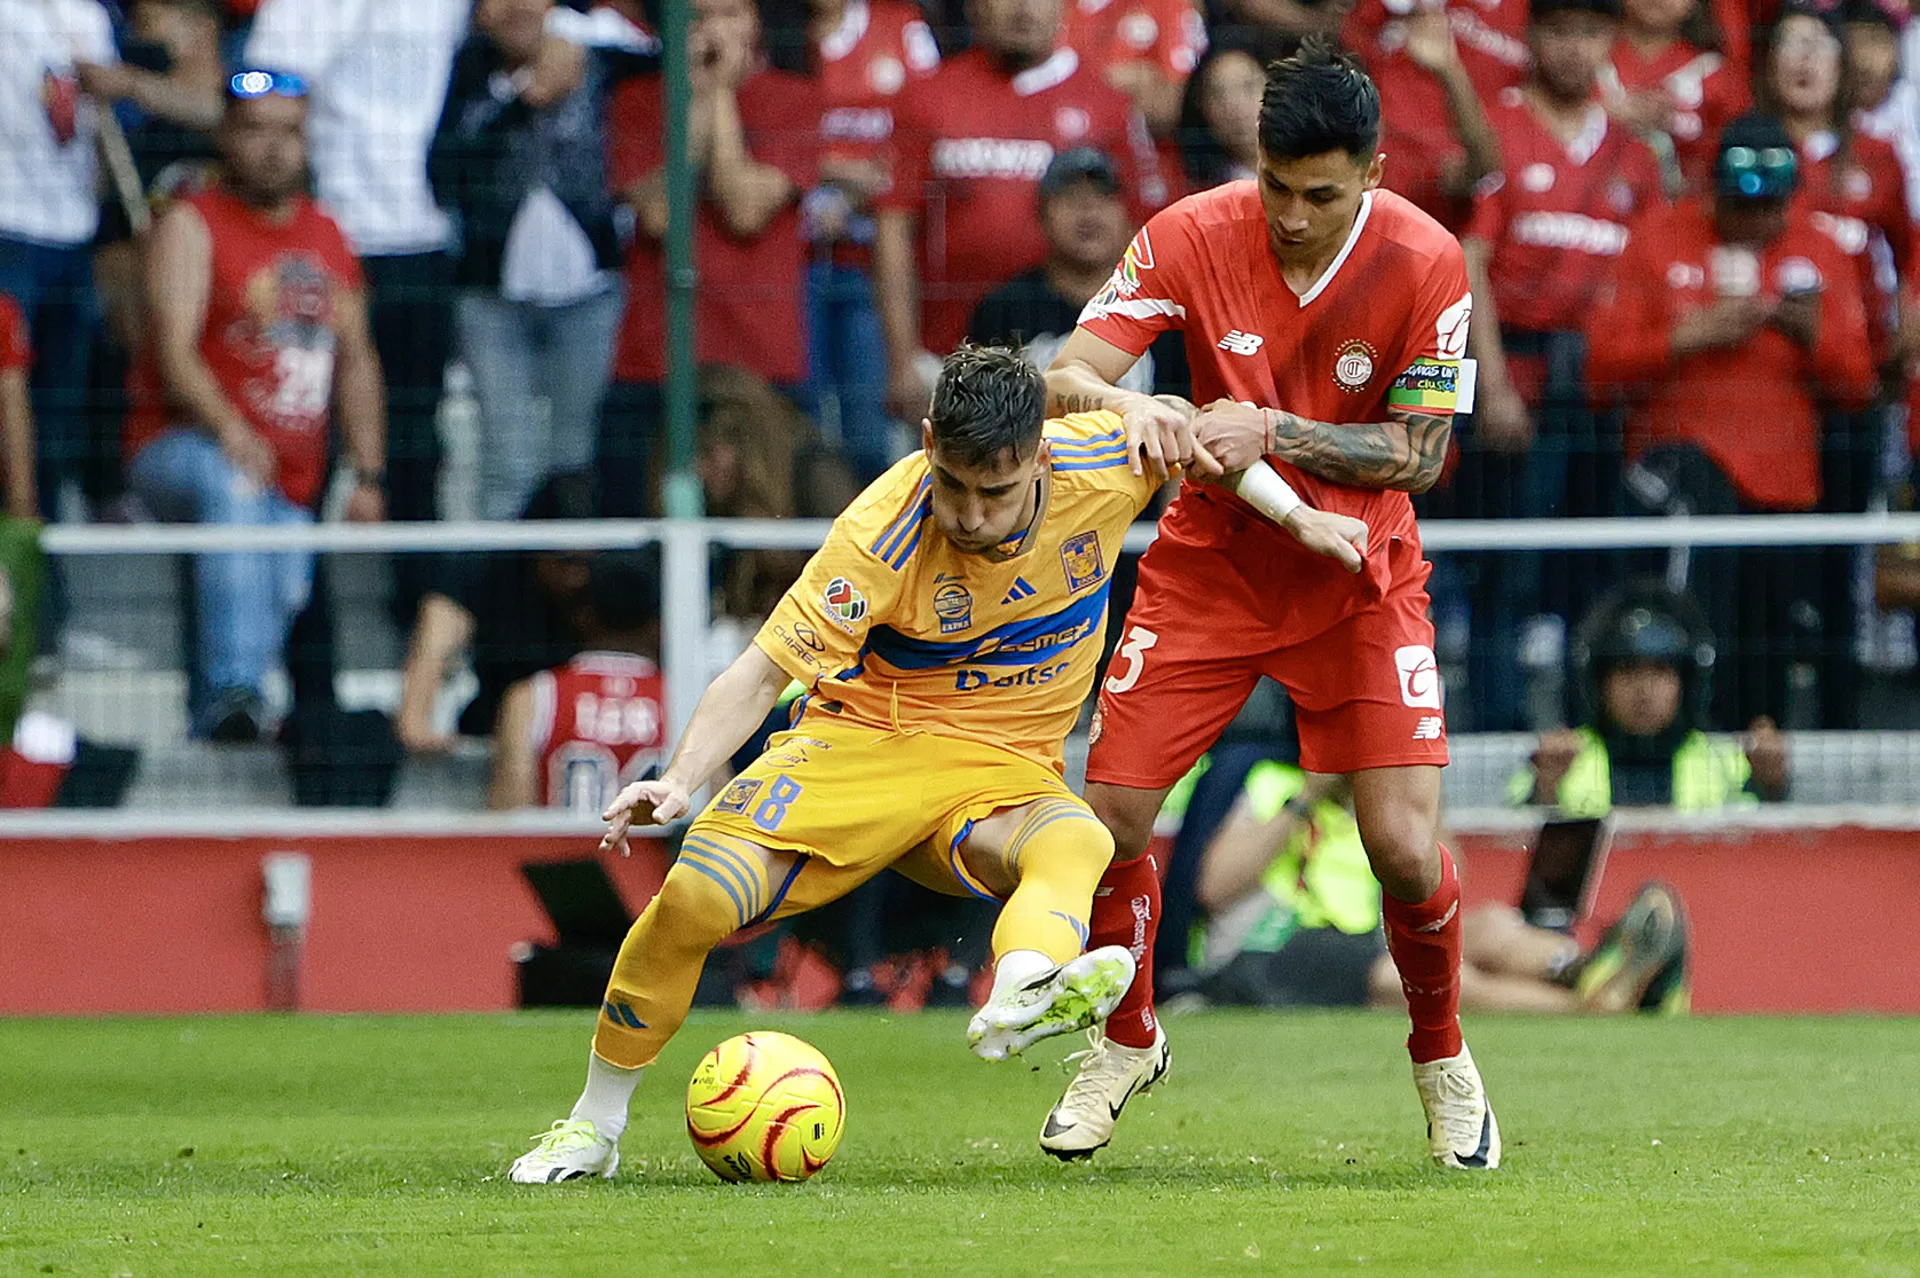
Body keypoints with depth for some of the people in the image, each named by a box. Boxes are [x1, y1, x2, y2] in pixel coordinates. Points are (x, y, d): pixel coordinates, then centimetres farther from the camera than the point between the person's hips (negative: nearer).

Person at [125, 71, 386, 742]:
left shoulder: (326, 234, 18)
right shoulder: (191, 226, -3)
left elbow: (355, 360, 22)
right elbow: (175, 352, -16)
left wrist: (368, 476, 10)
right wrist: (228, 431, -35)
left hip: (292, 489, 8)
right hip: (179, 452, -8)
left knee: (279, 603, -10)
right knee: (231, 485, -39)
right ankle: (232, 694, -51)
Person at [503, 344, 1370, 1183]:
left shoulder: (1104, 465, -14)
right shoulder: (881, 536, -23)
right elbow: (763, 672, -20)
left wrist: (1295, 516, 17)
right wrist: (682, 780, -35)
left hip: (1004, 774, 2)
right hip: (863, 741, -2)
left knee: (1078, 842, -35)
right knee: (694, 899, -23)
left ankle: (1019, 999, -67)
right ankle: (592, 1129, -3)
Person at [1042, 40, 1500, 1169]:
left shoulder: (1424, 262, -17)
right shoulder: (1193, 236, -16)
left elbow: (1419, 454, -13)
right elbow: (1065, 377, -19)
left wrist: (1276, 432, -27)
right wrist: (1123, 402, -42)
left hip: (1357, 569, -1)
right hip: (1211, 559, 1)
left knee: (1406, 851, -14)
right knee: (1109, 821, -7)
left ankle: (1443, 1060, 16)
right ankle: (1128, 1042, 23)